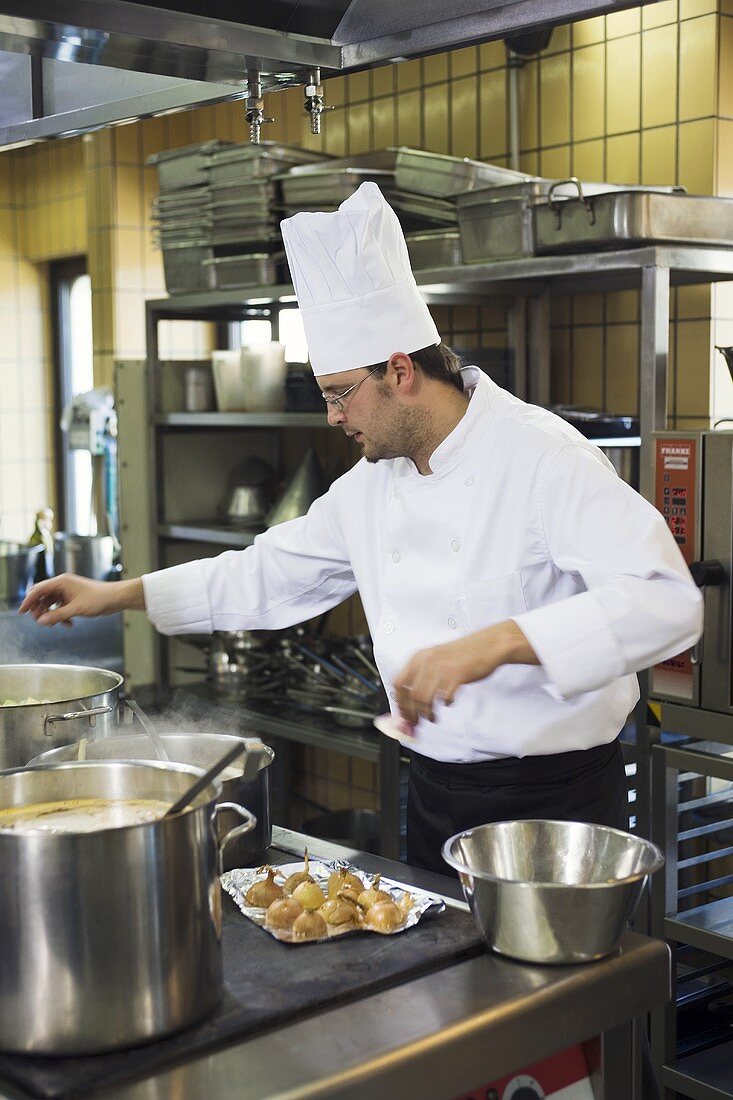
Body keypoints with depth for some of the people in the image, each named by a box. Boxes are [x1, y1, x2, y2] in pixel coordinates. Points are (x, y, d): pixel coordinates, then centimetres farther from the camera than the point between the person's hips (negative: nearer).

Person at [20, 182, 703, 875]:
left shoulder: (543, 457, -19)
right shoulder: (371, 483, 5)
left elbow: (665, 600, -30)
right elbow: (274, 574, 17)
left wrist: (497, 643, -41)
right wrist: (119, 595, 13)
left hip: (556, 798, -6)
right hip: (435, 790, 7)